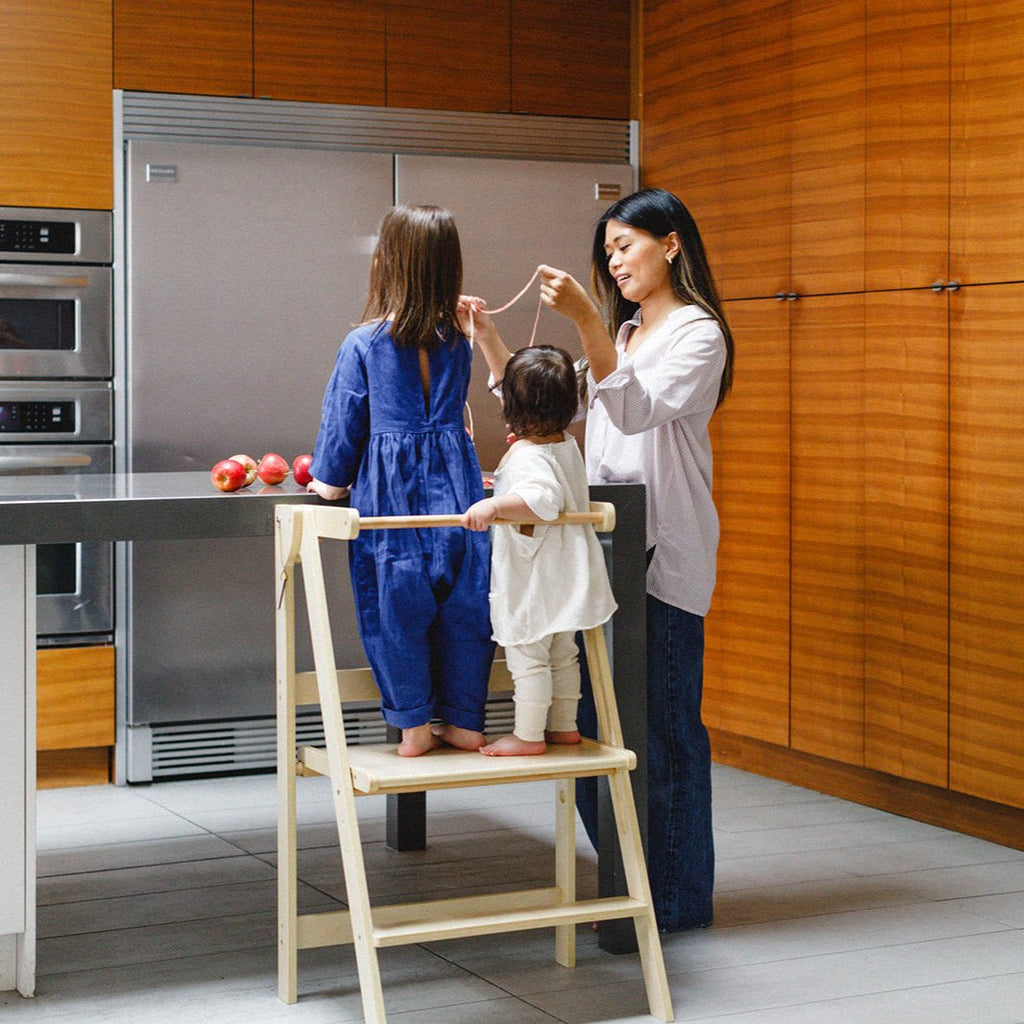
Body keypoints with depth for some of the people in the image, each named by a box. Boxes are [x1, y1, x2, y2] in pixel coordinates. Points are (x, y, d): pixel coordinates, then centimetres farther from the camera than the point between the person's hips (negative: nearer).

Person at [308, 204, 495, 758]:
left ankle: (414, 725, 10)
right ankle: (464, 720, 17)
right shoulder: (457, 343, 5)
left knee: (396, 607, 6)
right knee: (463, 603, 9)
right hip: (456, 486, 3)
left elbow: (343, 420, 1)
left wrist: (330, 480, 16)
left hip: (390, 491, -3)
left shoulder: (362, 344, -6)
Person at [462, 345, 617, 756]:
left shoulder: (527, 457, -23)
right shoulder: (568, 446, 7)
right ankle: (564, 725, 28)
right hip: (564, 578, 10)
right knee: (562, 654, 19)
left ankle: (528, 735, 4)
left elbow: (541, 497, -41)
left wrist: (494, 505, -50)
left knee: (526, 655, -1)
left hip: (533, 580, -10)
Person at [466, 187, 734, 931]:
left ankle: (680, 899, 7)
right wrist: (490, 340, 12)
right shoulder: (623, 332, 21)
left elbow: (638, 410, -21)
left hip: (665, 553, -8)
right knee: (594, 721, 8)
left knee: (664, 724, -3)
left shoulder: (698, 333, -4)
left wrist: (585, 321, -30)